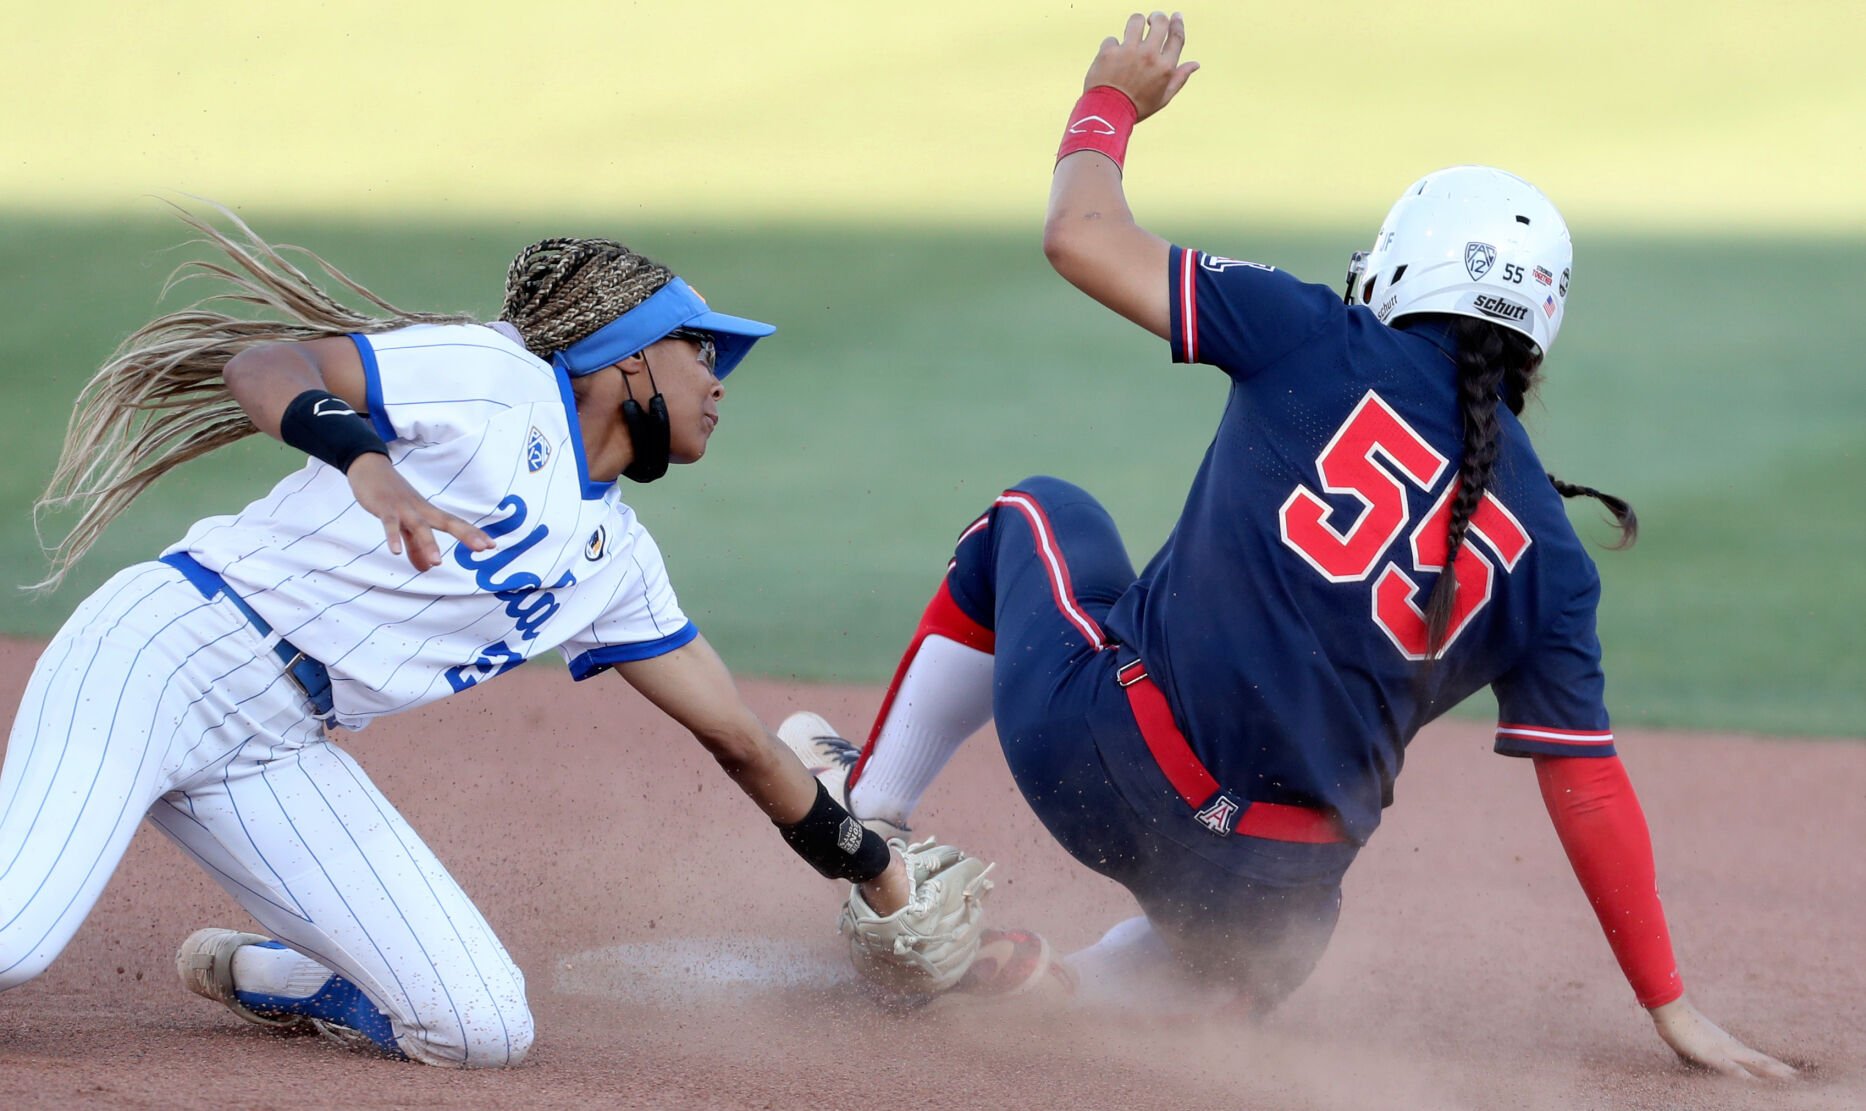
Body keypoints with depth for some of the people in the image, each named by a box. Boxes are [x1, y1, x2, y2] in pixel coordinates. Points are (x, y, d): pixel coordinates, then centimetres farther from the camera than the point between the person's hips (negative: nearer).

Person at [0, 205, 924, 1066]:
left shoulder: (617, 561, 16)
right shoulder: (493, 379, -5)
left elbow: (737, 738, 25)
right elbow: (261, 362, -12)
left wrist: (877, 877, 30)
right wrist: (365, 461, -32)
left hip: (281, 751, 7)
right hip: (173, 651, -7)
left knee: (484, 1029, -7)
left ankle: (250, 975, 16)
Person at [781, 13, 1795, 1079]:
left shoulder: (1333, 349, -1)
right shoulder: (1547, 555, 7)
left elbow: (1082, 235, 1)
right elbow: (1590, 787, 6)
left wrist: (1113, 98, 21)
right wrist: (1674, 1007, 12)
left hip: (1109, 757, -1)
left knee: (1037, 513, 29)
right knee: (1251, 951, 38)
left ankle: (872, 807, 30)